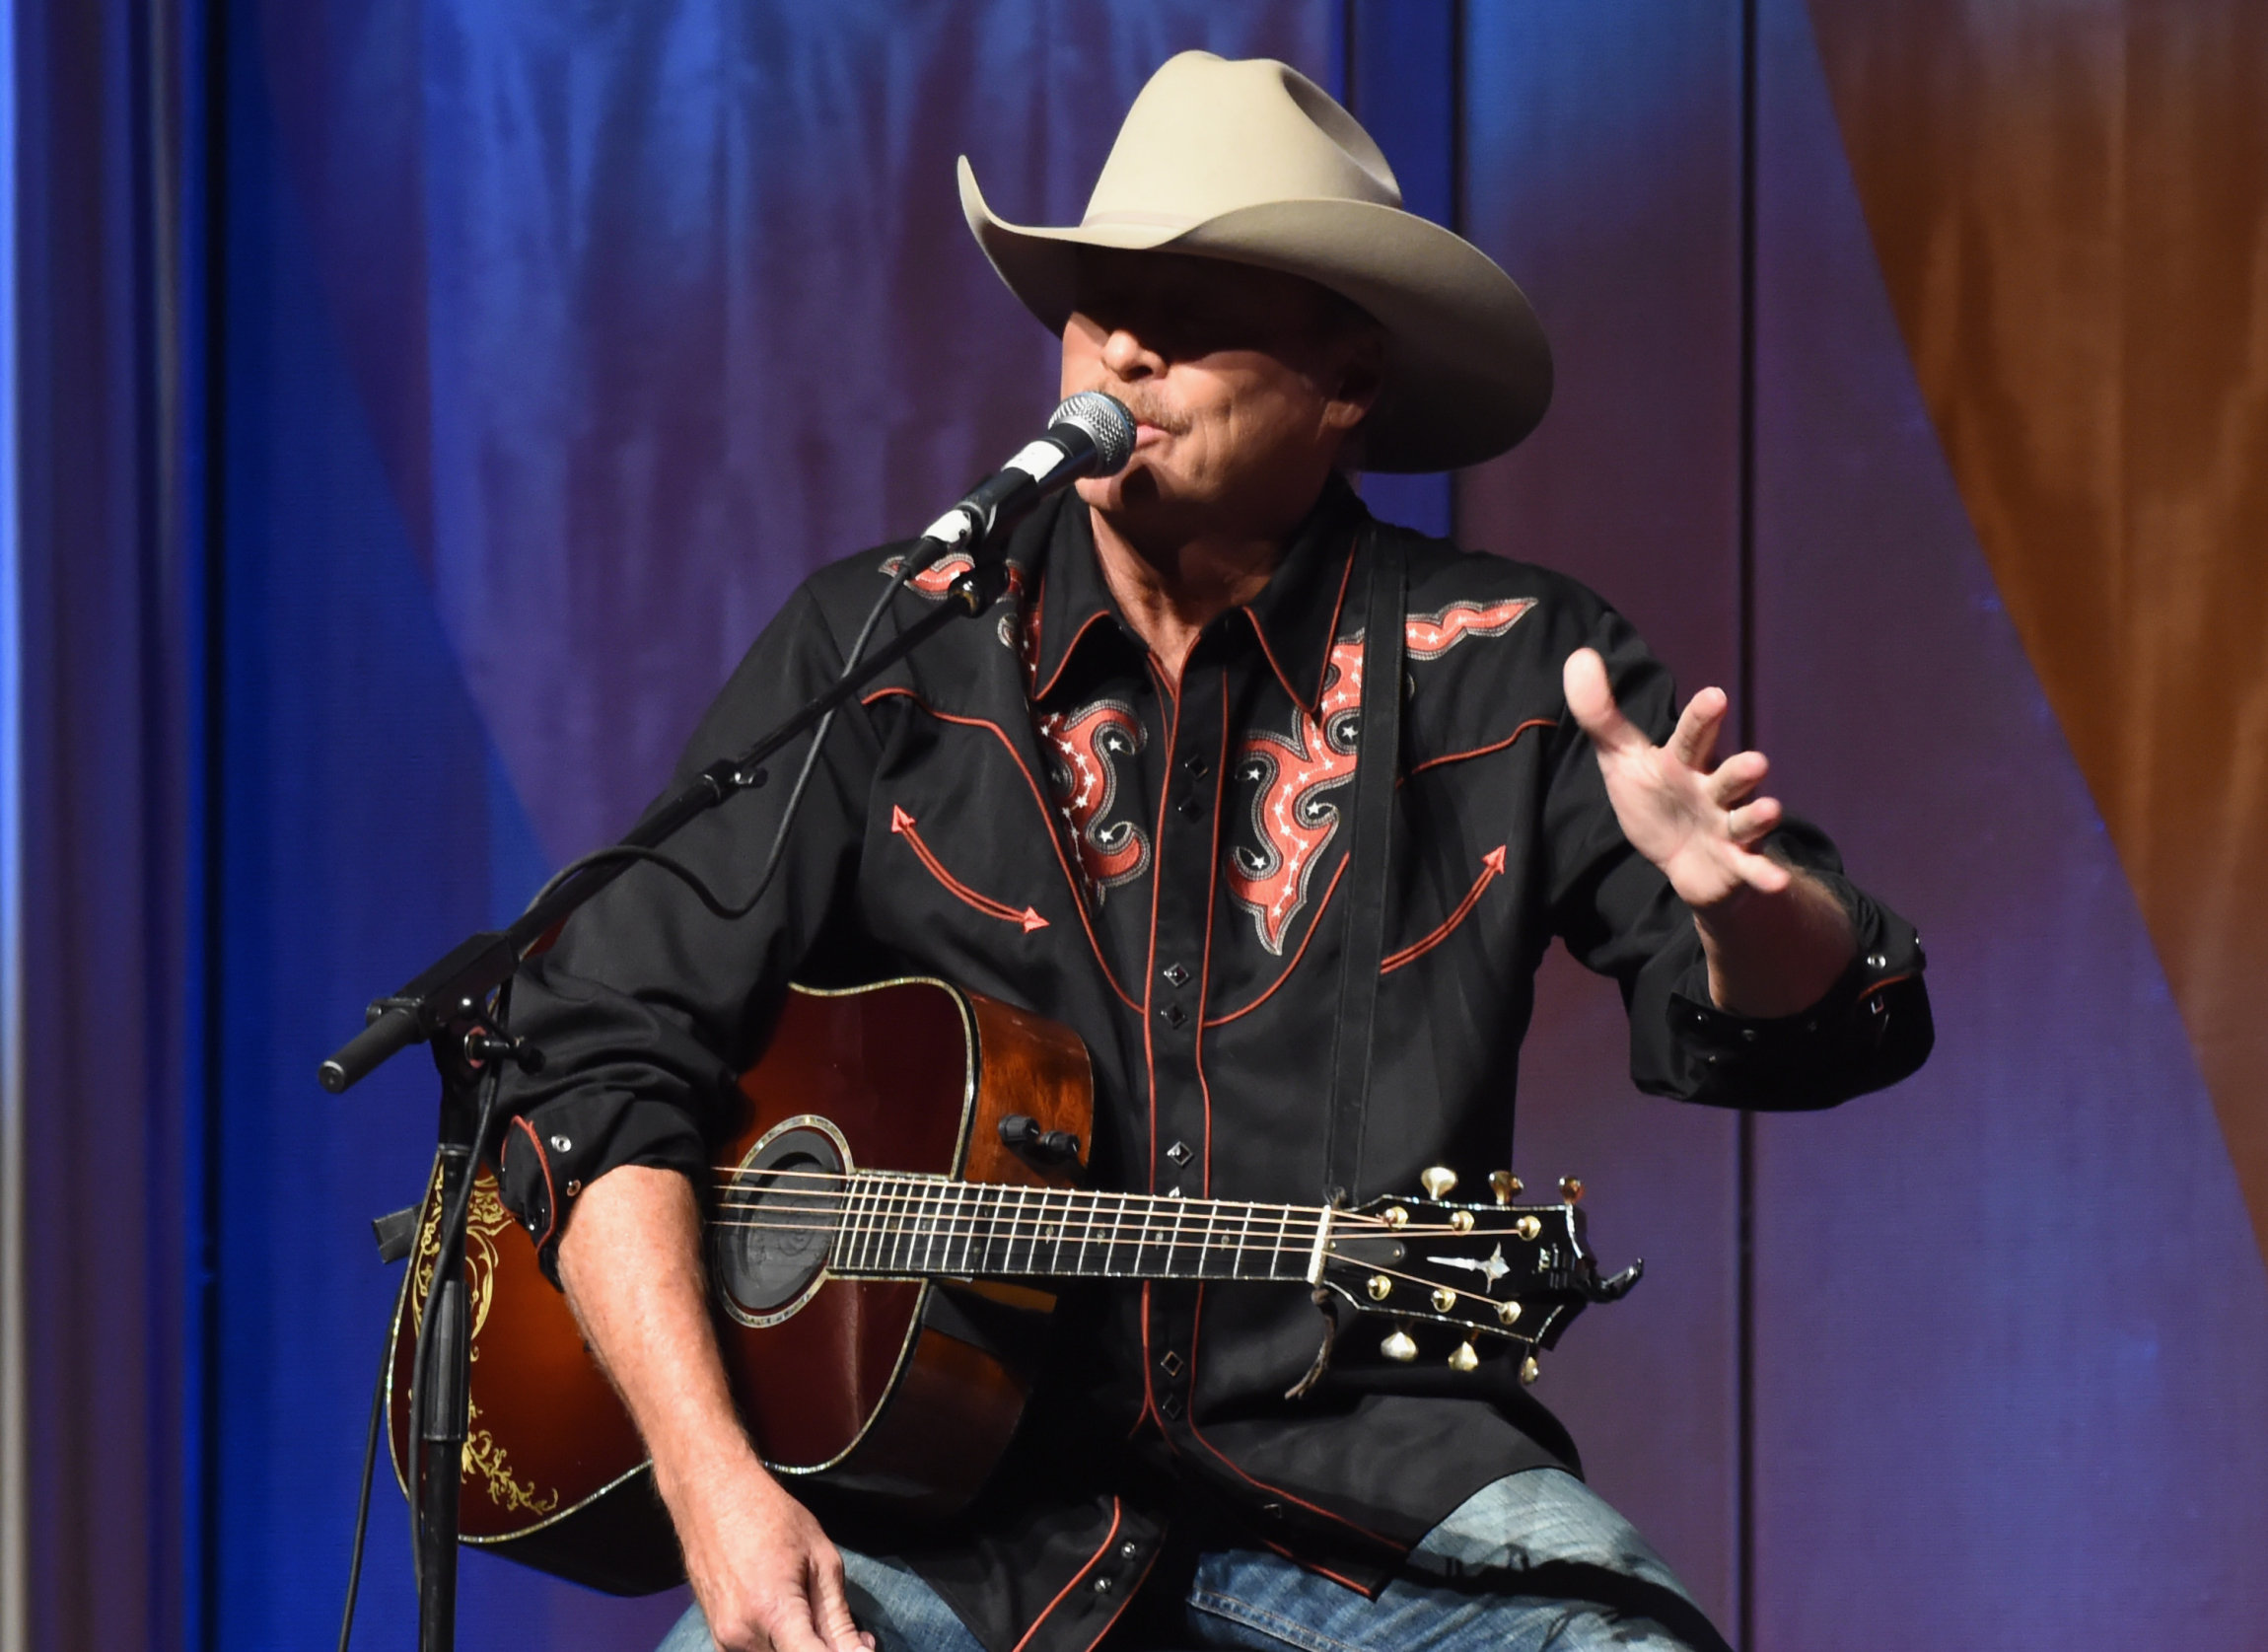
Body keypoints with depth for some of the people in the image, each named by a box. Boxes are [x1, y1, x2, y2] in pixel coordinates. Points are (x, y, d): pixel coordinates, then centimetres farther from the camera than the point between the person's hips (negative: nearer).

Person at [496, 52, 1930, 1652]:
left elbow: (1825, 1028, 2)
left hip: (1368, 1496, 0)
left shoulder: (1506, 670, 5)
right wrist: (716, 1483, -13)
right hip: (945, 1486, 0)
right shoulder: (880, 650, 5)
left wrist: (1745, 905, -23)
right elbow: (605, 1046, 0)